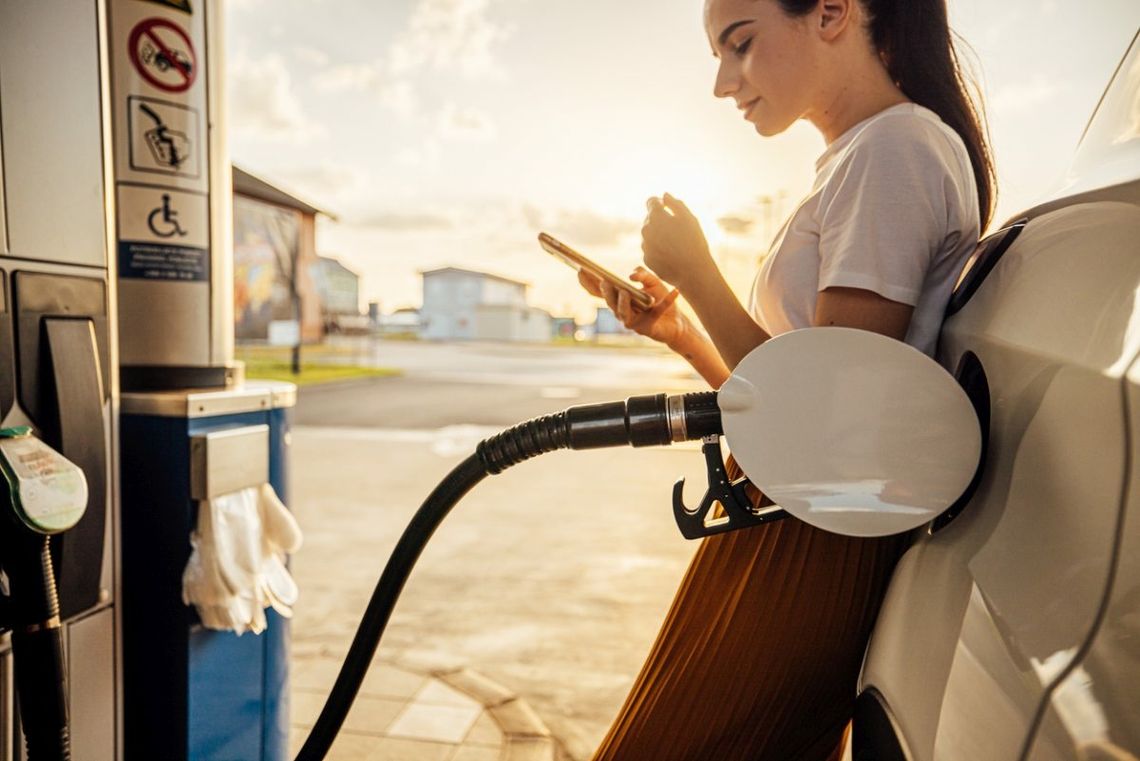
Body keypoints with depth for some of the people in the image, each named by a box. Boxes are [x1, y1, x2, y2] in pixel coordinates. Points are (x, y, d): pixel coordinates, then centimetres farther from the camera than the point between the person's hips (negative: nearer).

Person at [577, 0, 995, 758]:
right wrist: (679, 329, 2)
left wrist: (696, 274, -13)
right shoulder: (865, 156, 16)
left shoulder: (895, 146, -14)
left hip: (812, 549, -9)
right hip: (787, 537, 9)